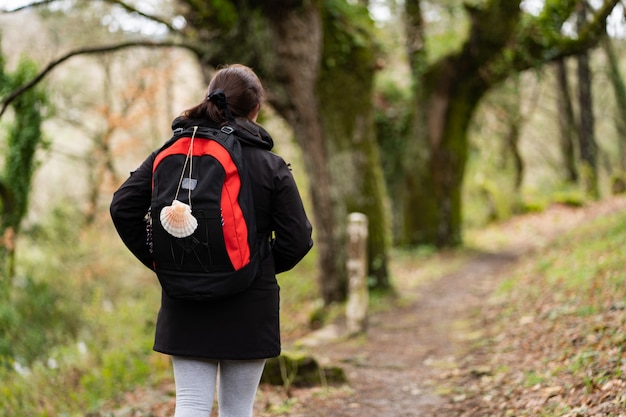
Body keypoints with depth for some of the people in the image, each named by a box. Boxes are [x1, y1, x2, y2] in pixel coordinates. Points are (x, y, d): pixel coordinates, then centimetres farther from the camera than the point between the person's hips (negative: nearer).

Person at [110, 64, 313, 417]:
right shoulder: (271, 166, -7)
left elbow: (123, 207, -2)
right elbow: (297, 238, -9)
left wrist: (158, 259, 6)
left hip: (185, 307, 2)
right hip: (248, 309, -2)